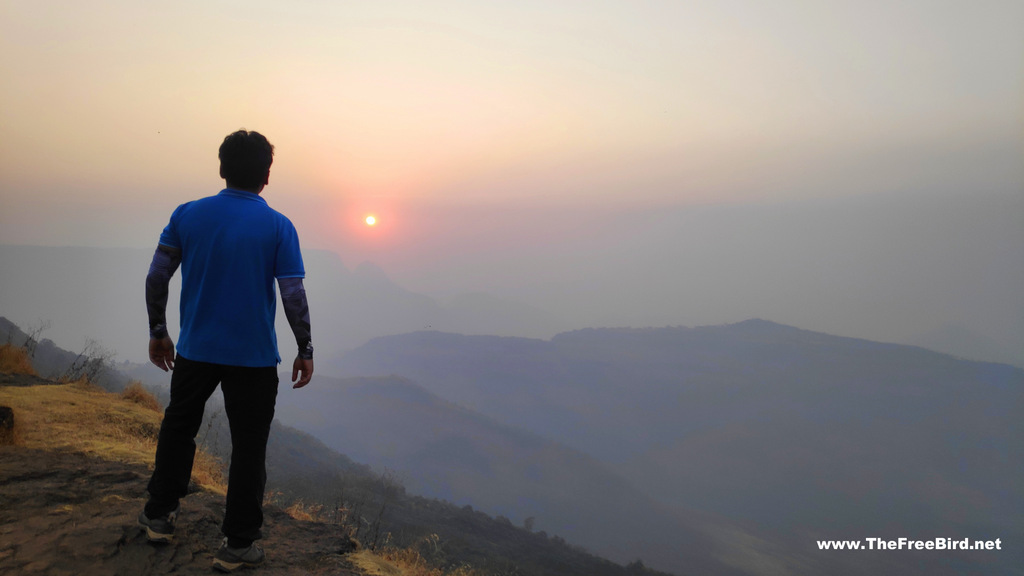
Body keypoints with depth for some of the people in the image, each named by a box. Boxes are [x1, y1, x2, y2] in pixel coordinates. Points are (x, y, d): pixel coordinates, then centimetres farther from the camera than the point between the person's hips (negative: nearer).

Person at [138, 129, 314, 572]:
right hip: (254, 357, -3)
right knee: (248, 445, 8)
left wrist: (157, 332, 11)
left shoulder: (187, 215, -2)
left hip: (195, 350, 3)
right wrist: (305, 351, -1)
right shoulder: (278, 227, -10)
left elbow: (156, 278, -1)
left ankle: (159, 515, 37)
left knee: (178, 427, 25)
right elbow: (294, 297, -13)